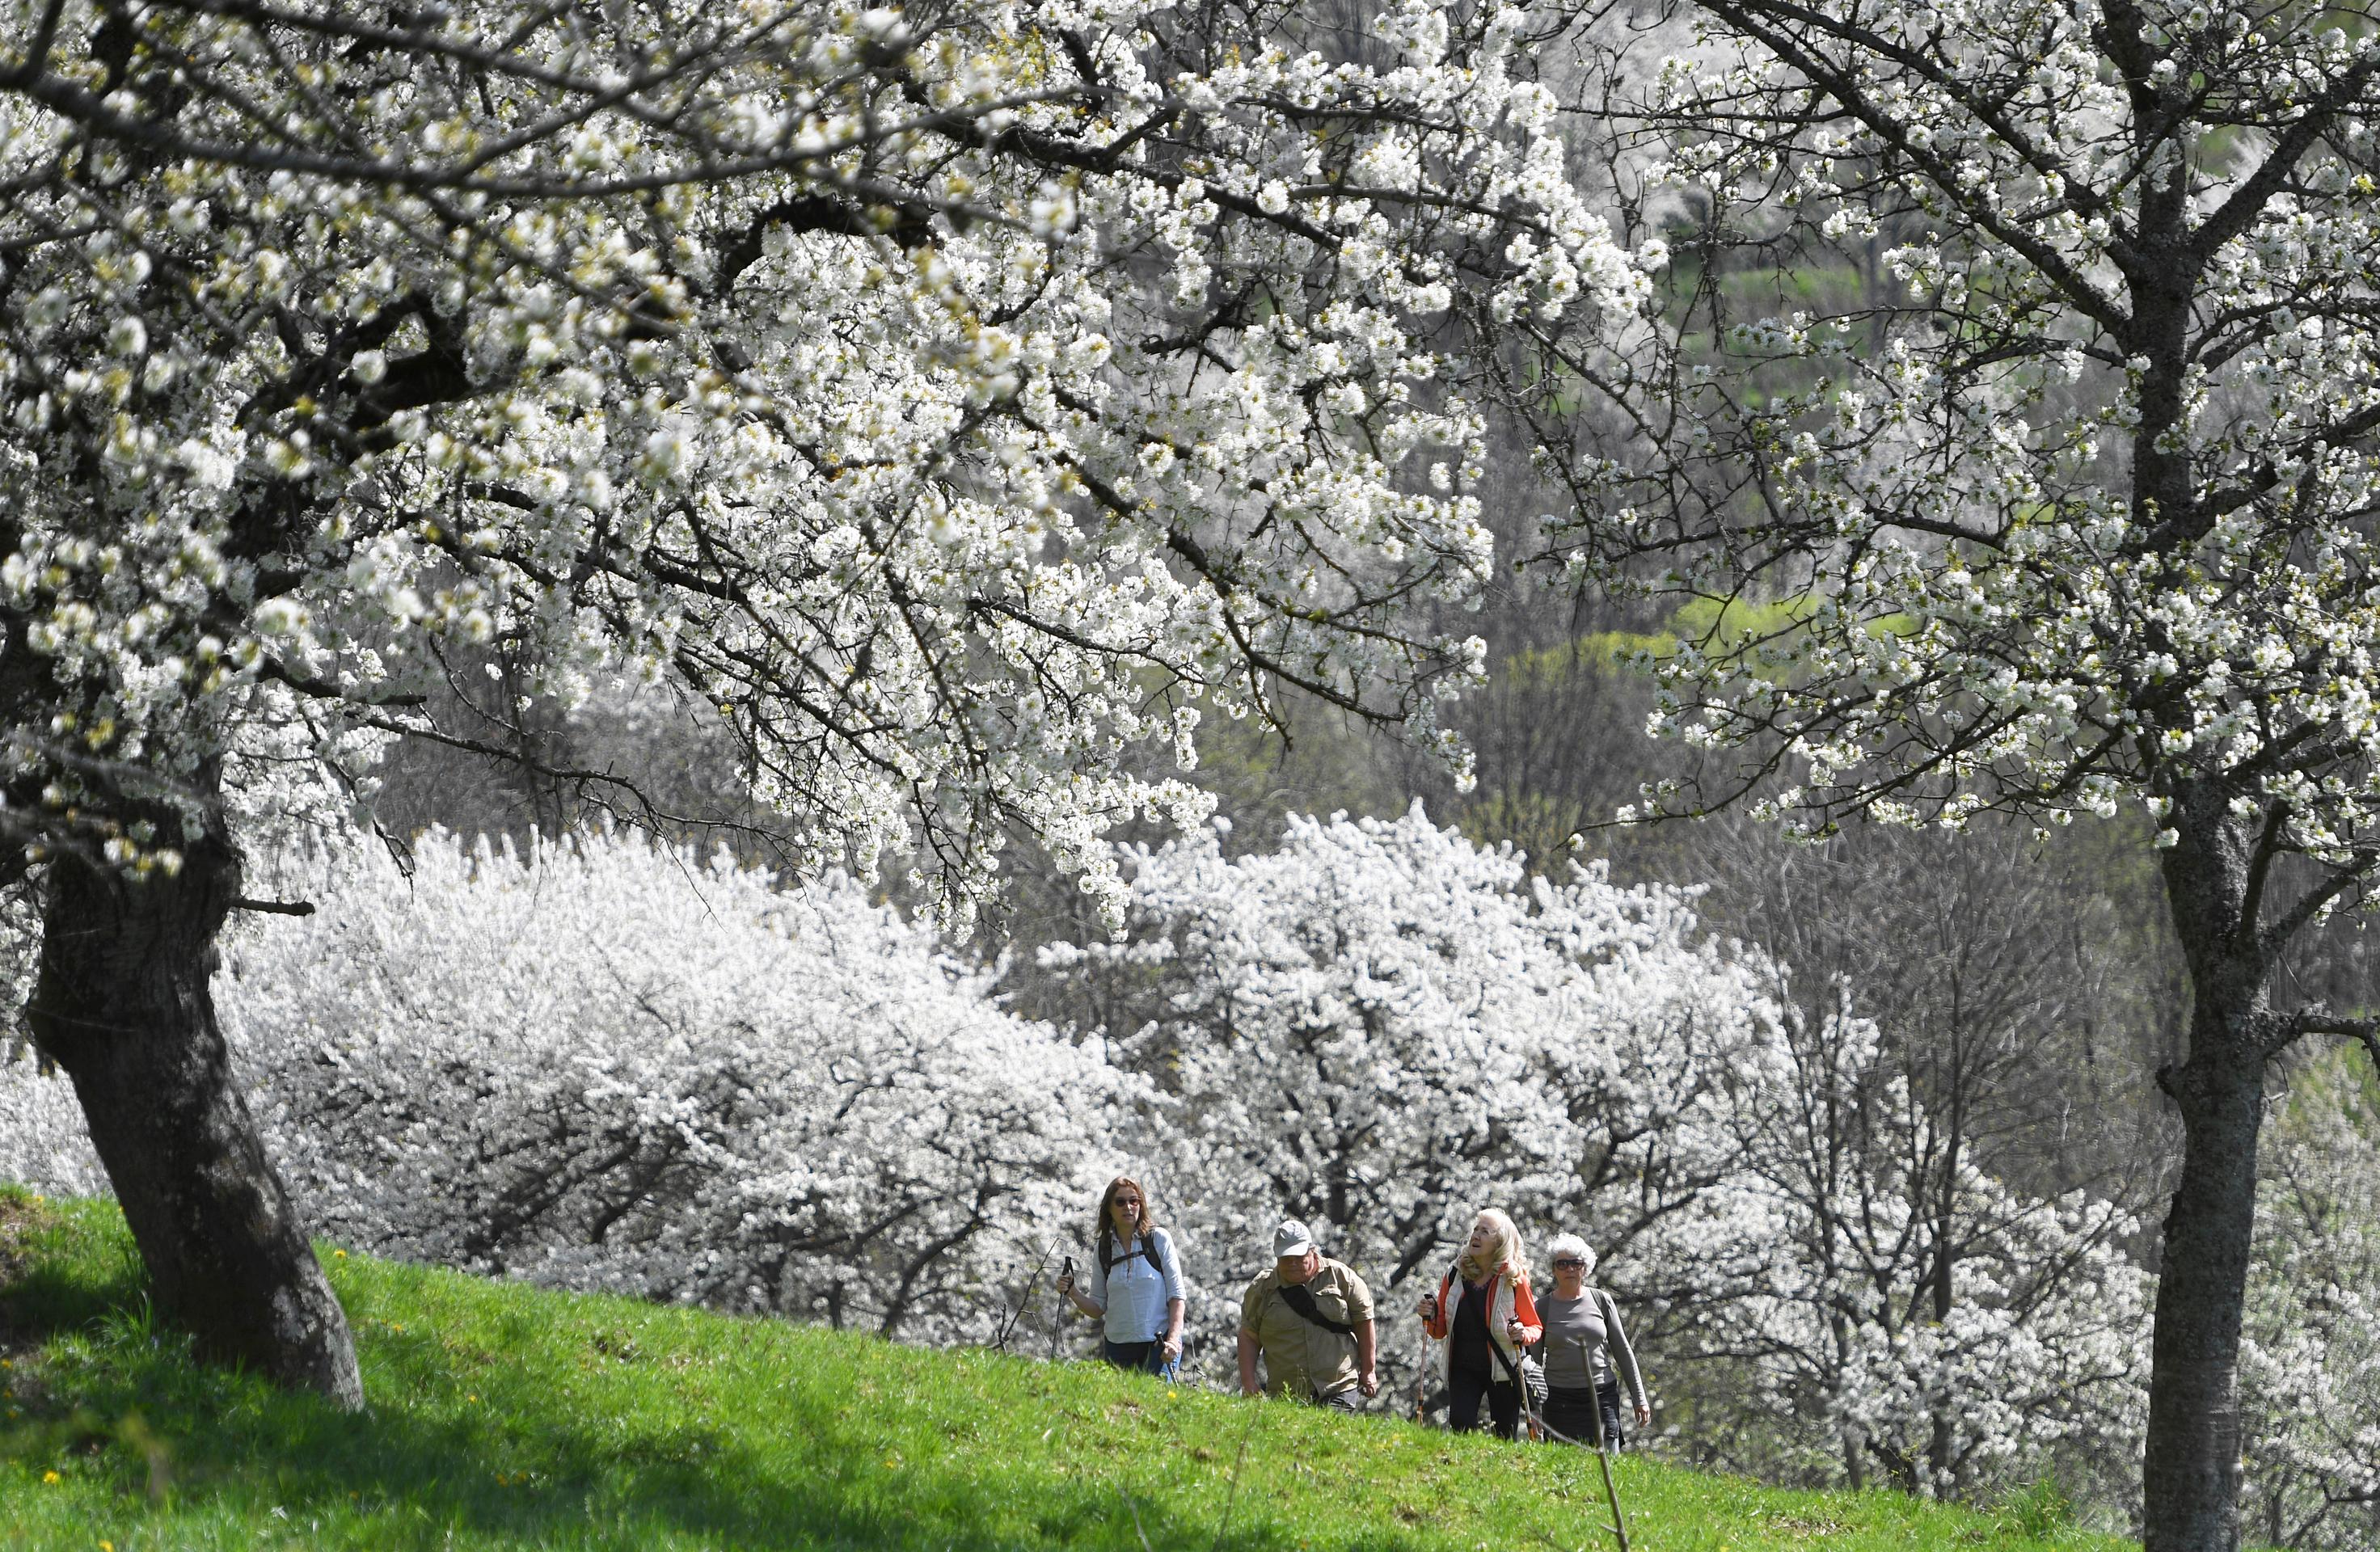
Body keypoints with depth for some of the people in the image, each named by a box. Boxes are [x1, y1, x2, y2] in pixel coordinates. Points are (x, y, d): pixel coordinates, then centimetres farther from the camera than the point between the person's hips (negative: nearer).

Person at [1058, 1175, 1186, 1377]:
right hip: (1118, 1346, 3)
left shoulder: (1159, 1239, -1)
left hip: (1159, 1345, -3)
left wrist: (1173, 1339, -16)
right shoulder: (1102, 1248, 7)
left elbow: (1176, 1295, -4)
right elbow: (1098, 1308, 10)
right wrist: (1073, 1293, -8)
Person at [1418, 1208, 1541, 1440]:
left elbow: (1535, 1327, 2)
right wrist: (1430, 1318, -8)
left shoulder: (1514, 1279, -5)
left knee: (1504, 1438, 1)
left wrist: (1523, 1334, -20)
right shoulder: (1455, 1275, 4)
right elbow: (1440, 1331, 12)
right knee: (1461, 1428, -16)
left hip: (1503, 1370, -2)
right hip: (1463, 1370, 2)